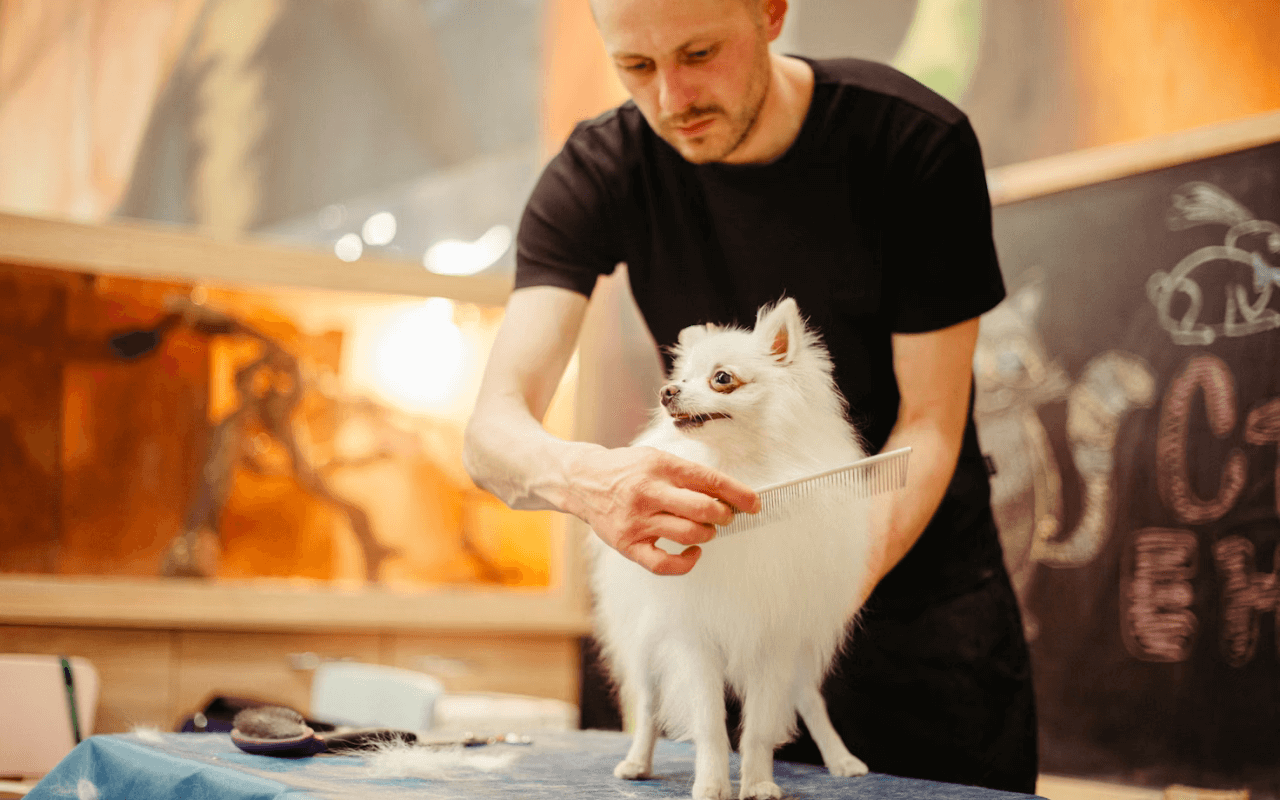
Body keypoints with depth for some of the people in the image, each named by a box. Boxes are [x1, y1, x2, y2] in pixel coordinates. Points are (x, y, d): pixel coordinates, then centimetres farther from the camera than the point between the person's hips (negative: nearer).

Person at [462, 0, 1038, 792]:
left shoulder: (917, 140, -20)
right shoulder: (597, 175, -15)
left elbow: (929, 427, -17)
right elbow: (493, 429, -25)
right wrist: (578, 475, -49)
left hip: (919, 567, -1)